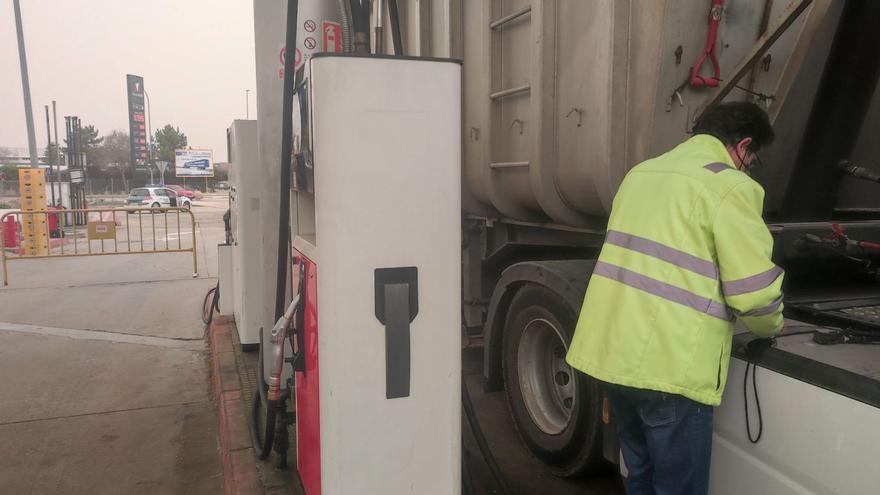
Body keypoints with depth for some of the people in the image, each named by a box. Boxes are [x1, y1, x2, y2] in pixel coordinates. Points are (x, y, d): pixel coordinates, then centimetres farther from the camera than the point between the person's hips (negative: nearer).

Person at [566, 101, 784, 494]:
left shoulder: (641, 173, 16)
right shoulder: (729, 185, -8)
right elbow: (754, 291, -11)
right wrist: (772, 326, 12)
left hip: (610, 351, 8)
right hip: (668, 365, -8)